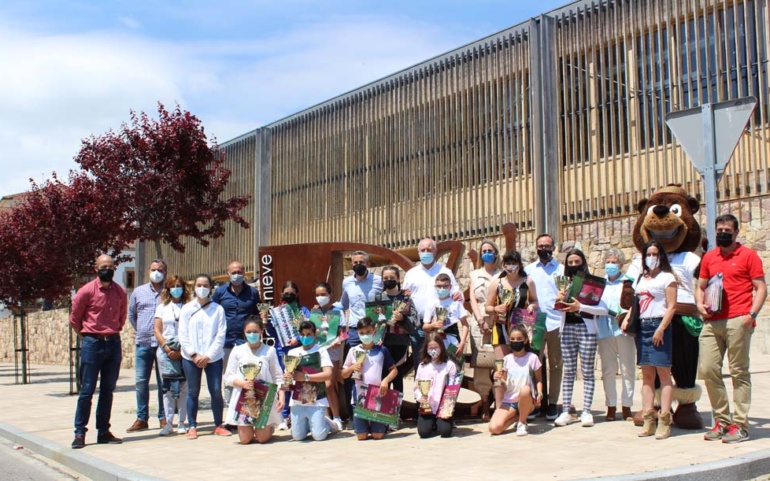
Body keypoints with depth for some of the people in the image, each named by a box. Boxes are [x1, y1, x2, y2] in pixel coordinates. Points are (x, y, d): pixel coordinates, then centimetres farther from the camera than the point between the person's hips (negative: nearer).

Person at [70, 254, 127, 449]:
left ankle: (103, 432, 16)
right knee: (87, 390, -2)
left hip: (113, 343, 4)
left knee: (108, 390, 9)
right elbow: (74, 318, 3)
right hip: (92, 344, -4)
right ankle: (79, 433, 5)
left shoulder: (121, 292, 4)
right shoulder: (86, 291, -7)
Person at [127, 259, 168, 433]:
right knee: (141, 382, 3)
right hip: (143, 343, 3)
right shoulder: (138, 292, 10)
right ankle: (141, 418, 11)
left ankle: (163, 418, 10)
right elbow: (131, 315, 21)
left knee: (163, 382, 2)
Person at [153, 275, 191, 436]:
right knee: (167, 387, 1)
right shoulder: (162, 307, 12)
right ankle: (168, 423, 5)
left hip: (184, 351, -1)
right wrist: (167, 348, -5)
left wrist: (182, 350, -9)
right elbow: (157, 331, 7)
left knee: (183, 387, -1)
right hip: (166, 351, 1)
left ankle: (182, 422, 6)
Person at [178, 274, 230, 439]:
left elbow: (221, 335, -2)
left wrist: (208, 355, -10)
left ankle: (218, 425, 10)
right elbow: (183, 335, 1)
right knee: (193, 392, 4)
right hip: (191, 358, 1)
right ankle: (192, 426, 12)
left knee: (216, 391, -2)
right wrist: (194, 354, -9)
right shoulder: (187, 309, 5)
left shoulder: (218, 309, 2)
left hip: (213, 358, -1)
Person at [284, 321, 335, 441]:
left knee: (319, 436, -9)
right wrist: (287, 378, -16)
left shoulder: (321, 351, -1)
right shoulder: (292, 352, 8)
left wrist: (305, 377, -19)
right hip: (297, 401, 3)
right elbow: (287, 375, 9)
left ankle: (328, 423, 23)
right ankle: (309, 424, 31)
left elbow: (328, 374, -11)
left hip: (317, 401, -3)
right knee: (297, 436, 1)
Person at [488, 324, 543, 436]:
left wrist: (539, 392, -18)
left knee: (525, 389, -40)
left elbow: (538, 380, 1)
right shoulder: (507, 359, 5)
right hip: (509, 401, 2)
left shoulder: (532, 358, -2)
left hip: (526, 401, -2)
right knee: (494, 428, -22)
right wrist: (499, 378, -11)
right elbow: (505, 383, 11)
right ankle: (518, 416, 9)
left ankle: (522, 423, -13)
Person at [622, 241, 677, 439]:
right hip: (642, 326, 7)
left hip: (659, 325, -7)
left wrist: (661, 329, -17)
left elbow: (671, 307, -9)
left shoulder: (667, 277, -2)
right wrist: (627, 318, 4)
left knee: (663, 373, -6)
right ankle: (648, 419, 7)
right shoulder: (641, 279, 19)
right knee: (647, 375, 5)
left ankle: (664, 421, -6)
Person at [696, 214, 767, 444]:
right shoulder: (708, 257, 16)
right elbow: (700, 287, 23)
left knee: (739, 372, -1)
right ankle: (721, 420, 14)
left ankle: (740, 425, 3)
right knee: (708, 370, 1)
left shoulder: (748, 255, 3)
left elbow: (761, 288, -1)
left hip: (737, 321, -5)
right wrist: (700, 304, 3)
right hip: (712, 322, 5)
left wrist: (752, 314, -14)